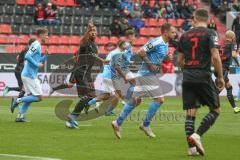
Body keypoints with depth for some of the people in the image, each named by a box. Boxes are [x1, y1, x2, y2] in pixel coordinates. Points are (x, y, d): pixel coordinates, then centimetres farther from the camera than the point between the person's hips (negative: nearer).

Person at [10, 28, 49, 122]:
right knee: (39, 97, -7)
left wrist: (45, 56, 9)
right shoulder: (36, 45, -13)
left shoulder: (37, 45, 17)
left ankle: (20, 116, 11)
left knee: (30, 96, 13)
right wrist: (37, 65, -18)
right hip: (30, 75, -10)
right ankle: (17, 101, -7)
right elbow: (27, 56, -24)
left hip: (26, 75, 10)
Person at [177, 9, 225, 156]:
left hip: (187, 78, 5)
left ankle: (192, 147, 0)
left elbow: (180, 60, 15)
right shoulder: (210, 34, -4)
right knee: (216, 110, 7)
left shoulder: (185, 35, 10)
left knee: (190, 114, 7)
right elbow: (215, 56, -14)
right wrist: (221, 77, -4)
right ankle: (196, 135, -11)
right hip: (203, 76, -4)